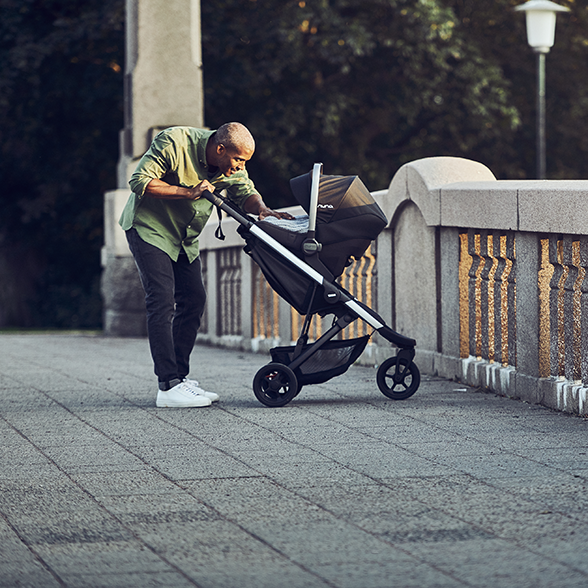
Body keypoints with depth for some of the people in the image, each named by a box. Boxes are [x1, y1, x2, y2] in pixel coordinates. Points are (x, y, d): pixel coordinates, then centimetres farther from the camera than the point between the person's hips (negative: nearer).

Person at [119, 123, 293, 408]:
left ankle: (180, 376, 9)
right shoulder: (174, 143, -26)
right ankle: (168, 387, -19)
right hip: (149, 227, -8)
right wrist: (189, 193, -30)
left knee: (193, 299, 1)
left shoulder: (231, 166, -5)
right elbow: (140, 181, -26)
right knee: (162, 301, -16)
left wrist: (262, 208, -29)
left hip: (184, 236, 8)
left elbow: (245, 192, -7)